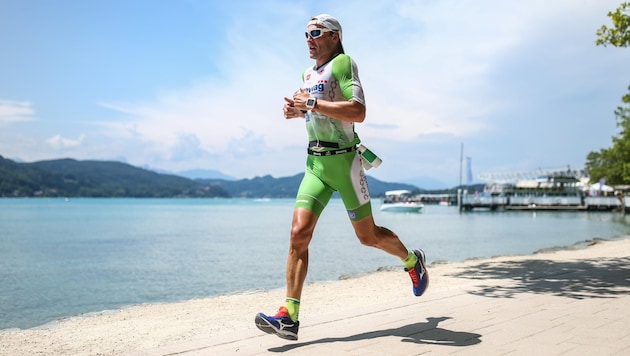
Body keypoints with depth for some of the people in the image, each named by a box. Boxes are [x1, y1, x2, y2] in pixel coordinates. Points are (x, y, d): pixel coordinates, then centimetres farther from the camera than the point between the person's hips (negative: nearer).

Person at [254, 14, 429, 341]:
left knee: (368, 236, 6)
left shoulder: (343, 63, -7)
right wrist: (297, 110, 13)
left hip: (343, 160, -6)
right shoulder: (308, 74, 16)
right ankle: (288, 317, -9)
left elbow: (358, 112, -22)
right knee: (299, 233, -9)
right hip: (315, 163, 6)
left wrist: (312, 103, -22)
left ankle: (412, 261, 36)